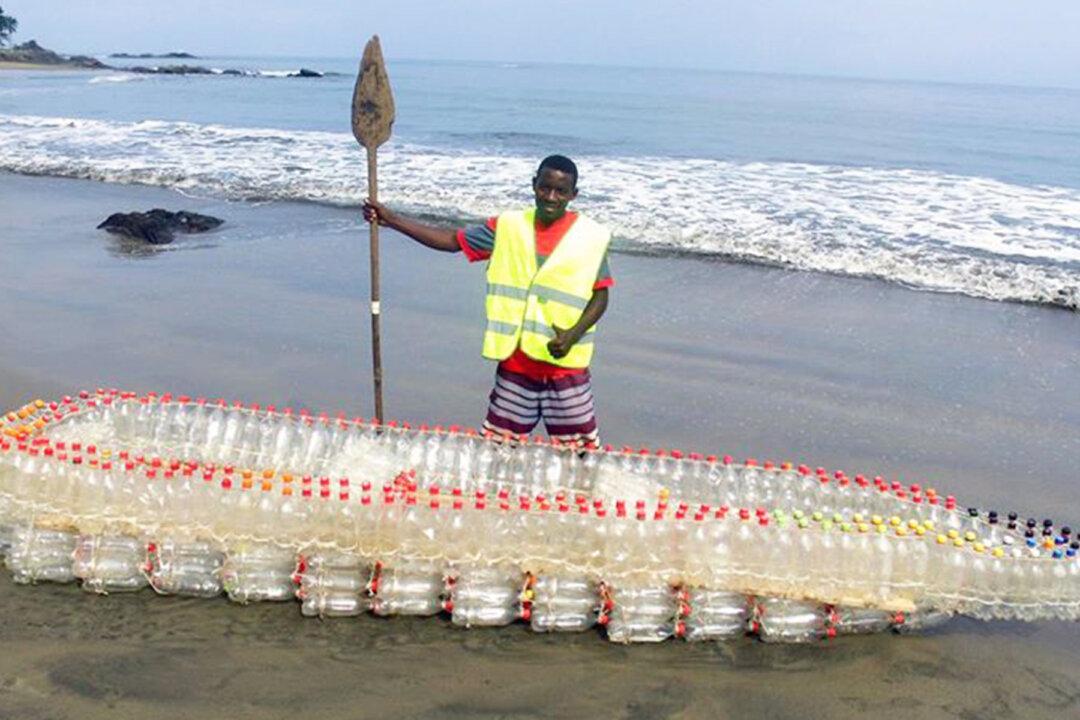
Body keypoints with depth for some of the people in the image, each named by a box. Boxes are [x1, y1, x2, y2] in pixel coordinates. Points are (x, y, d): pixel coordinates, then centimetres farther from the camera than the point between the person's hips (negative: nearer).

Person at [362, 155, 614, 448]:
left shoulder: (591, 236, -4)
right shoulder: (509, 227, 2)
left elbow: (601, 296, 0)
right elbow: (451, 240, 8)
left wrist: (573, 335, -17)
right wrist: (391, 219, 2)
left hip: (564, 367, -2)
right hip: (514, 364, 3)